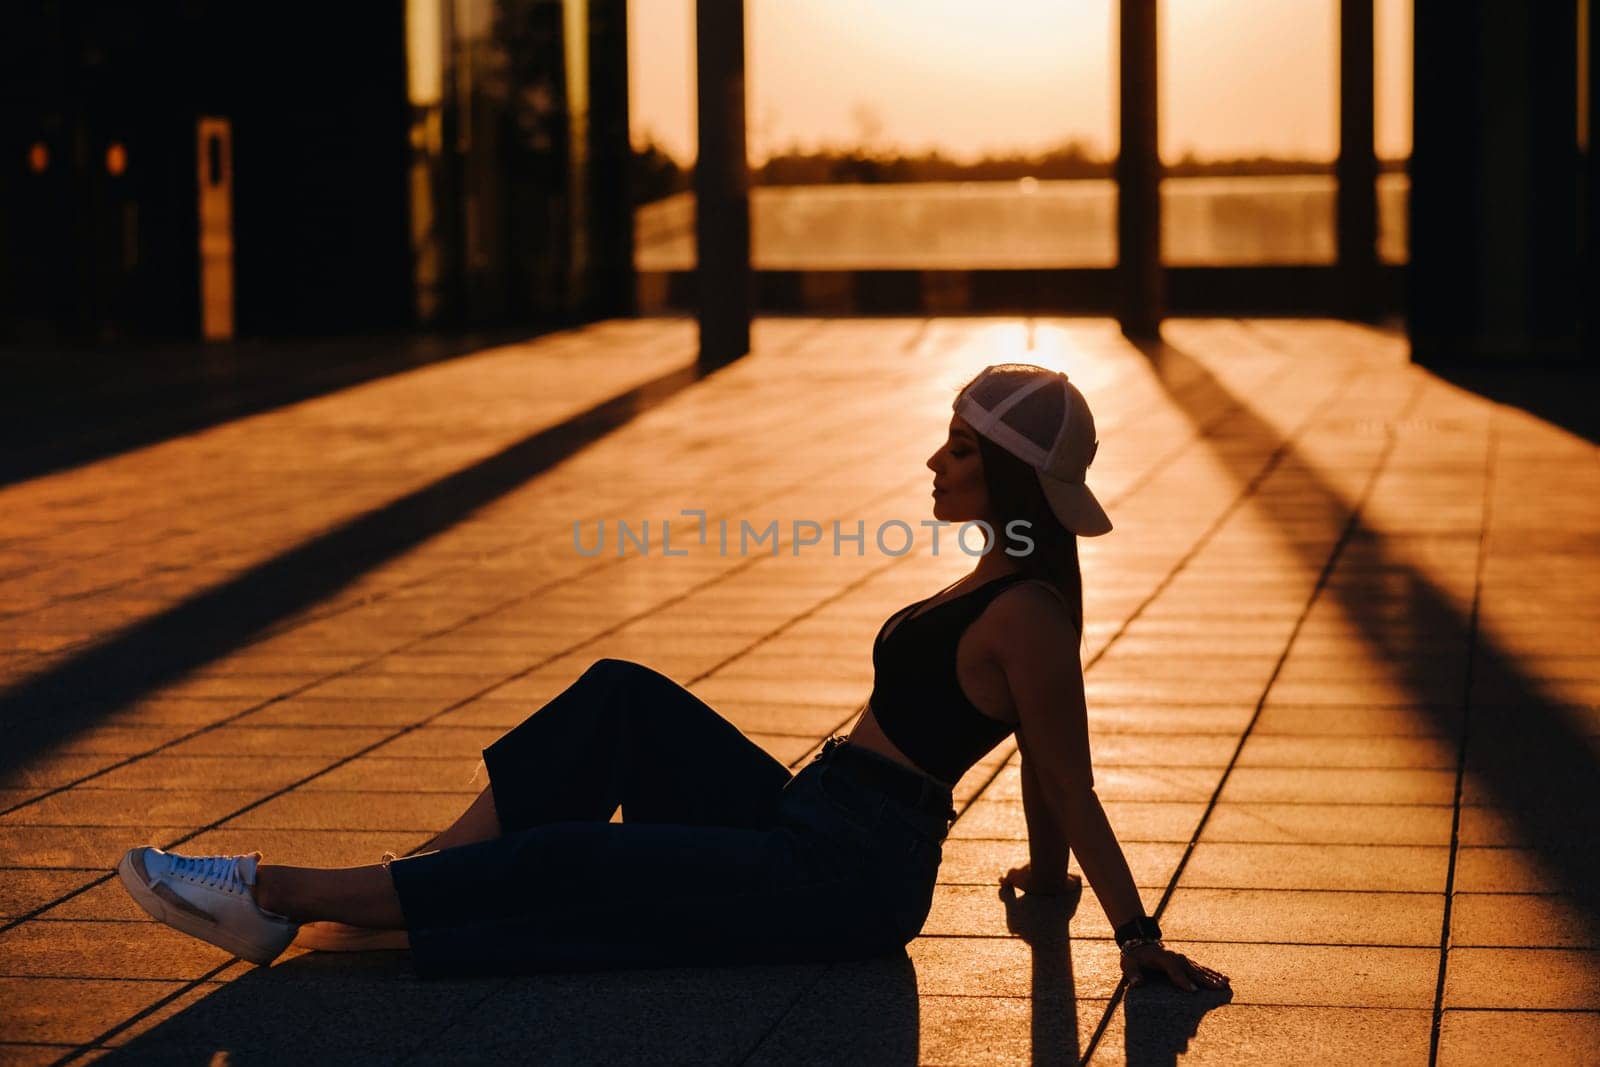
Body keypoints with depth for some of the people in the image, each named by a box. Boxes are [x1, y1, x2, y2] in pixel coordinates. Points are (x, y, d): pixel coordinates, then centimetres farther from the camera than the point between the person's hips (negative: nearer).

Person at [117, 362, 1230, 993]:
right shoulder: (1009, 578, 9)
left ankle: (274, 896, -6)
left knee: (563, 859, -11)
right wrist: (1047, 872, 29)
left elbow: (1072, 784, -17)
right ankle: (415, 882, 2)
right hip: (810, 828, 10)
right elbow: (1041, 758, 19)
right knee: (619, 696, 4)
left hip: (838, 881, -10)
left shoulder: (1026, 613, -19)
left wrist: (1138, 934, -14)